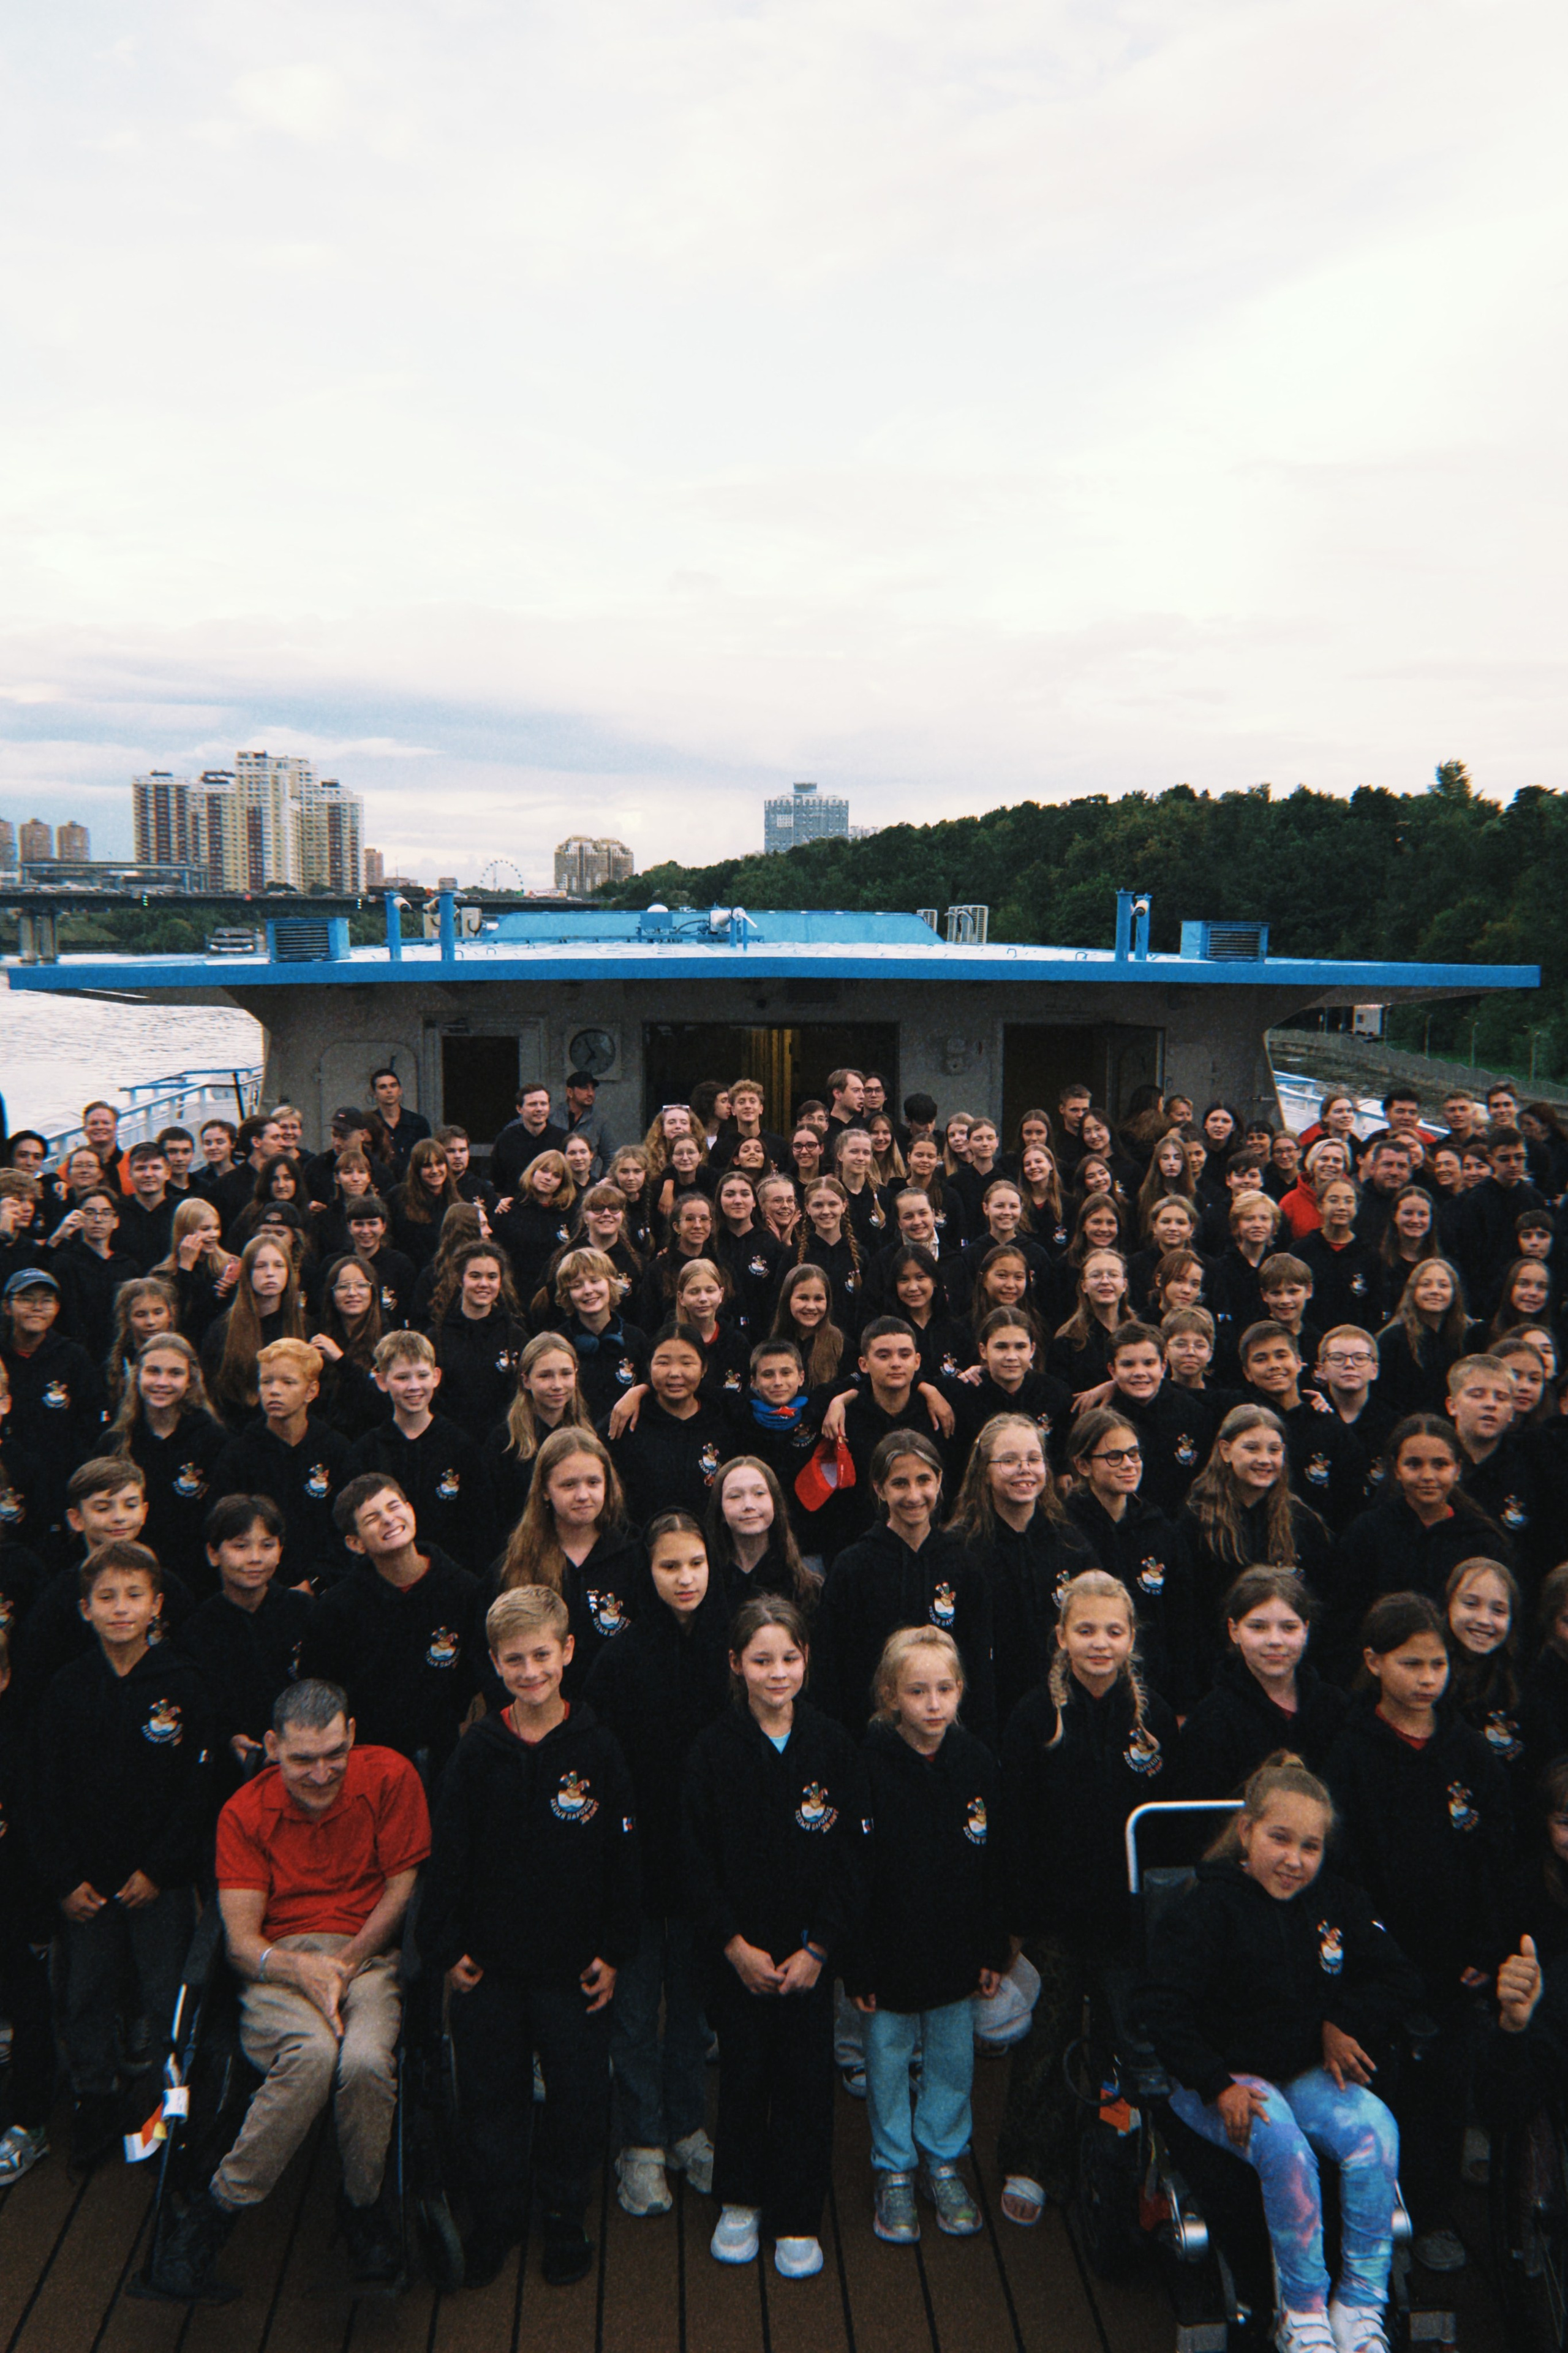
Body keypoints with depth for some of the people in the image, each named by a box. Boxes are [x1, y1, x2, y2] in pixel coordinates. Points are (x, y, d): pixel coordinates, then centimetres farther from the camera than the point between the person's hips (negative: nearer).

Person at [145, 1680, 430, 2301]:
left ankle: (363, 2206, -2)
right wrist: (302, 1970, -23)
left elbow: (402, 1889, 3)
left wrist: (344, 1964, -8)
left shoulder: (389, 1776, 0)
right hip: (279, 1964, 0)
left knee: (365, 2060, -32)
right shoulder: (244, 1812, 2)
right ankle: (210, 2217, -16)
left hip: (369, 1955, 0)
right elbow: (242, 1942, -3)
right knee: (313, 2051, -34)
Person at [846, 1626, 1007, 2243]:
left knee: (953, 2059, 16)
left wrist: (993, 1951, 4)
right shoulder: (868, 1764, -18)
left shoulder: (977, 1762, -6)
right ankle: (894, 2170, 33)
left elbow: (994, 1865, 3)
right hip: (889, 1953, -3)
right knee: (888, 2061, 12)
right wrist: (857, 1966, -13)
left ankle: (943, 2160, 37)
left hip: (956, 1953, 3)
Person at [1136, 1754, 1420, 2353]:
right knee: (1283, 2144, -34)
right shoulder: (1208, 1908, -11)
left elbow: (1395, 1978, 11)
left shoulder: (1337, 1903, 5)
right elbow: (1162, 2006, -14)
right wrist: (1218, 2086, -22)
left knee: (1375, 2128, -26)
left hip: (1307, 2073, 4)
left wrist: (1343, 2022, -6)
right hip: (1220, 2077, -4)